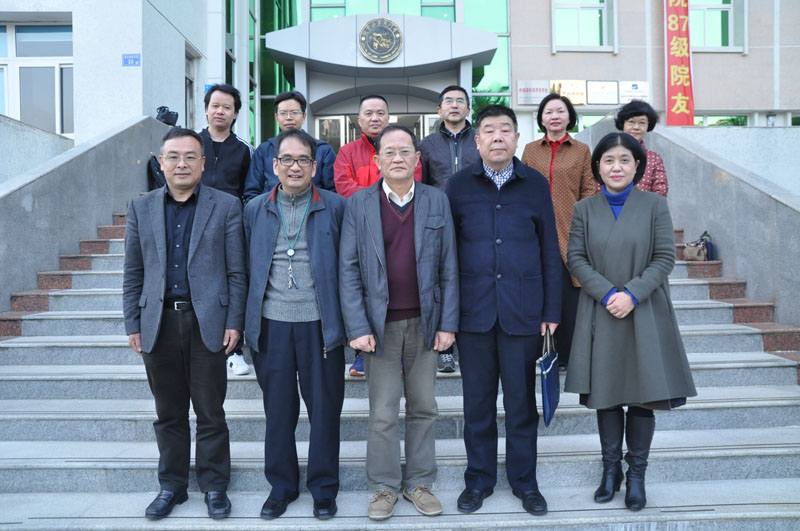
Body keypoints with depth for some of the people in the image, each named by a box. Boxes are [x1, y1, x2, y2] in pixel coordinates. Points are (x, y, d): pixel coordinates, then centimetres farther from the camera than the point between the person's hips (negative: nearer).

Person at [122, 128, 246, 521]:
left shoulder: (226, 207, 1)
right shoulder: (140, 208, 9)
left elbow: (237, 271, -1)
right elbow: (133, 273, 9)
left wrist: (234, 322, -6)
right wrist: (132, 325, 4)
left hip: (207, 323, -2)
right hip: (159, 323, 3)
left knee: (210, 412, 7)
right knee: (168, 413, 13)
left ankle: (214, 485, 23)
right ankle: (171, 485, 28)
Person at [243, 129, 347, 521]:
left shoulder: (335, 207, 1)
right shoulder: (255, 209, 8)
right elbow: (248, 268, 11)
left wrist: (348, 322, -2)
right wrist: (248, 323, 7)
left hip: (319, 324, -2)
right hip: (271, 325, 2)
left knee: (324, 409, 7)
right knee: (278, 410, 11)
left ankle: (324, 489, 25)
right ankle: (281, 487, 29)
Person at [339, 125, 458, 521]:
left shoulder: (437, 201, 4)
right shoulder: (359, 204, 0)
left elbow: (448, 267, 3)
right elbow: (348, 269, -3)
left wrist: (448, 323, -2)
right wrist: (357, 327, -10)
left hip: (424, 322, 2)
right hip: (380, 324, -1)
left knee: (423, 408, 11)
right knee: (383, 414, 5)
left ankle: (419, 482, 27)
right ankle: (384, 487, 22)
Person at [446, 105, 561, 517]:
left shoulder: (536, 184, 4)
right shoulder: (458, 185, 3)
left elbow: (550, 251, 6)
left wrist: (552, 310, 2)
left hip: (523, 312, 0)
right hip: (474, 312, 0)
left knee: (521, 401, 10)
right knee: (478, 401, 11)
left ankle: (524, 480, 28)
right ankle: (479, 479, 28)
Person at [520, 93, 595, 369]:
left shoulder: (581, 150, 8)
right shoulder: (531, 150, 12)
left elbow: (589, 192, 6)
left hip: (570, 233, -1)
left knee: (569, 294, -1)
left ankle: (567, 354, 11)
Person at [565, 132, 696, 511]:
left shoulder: (655, 206, 1)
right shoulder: (584, 209, 5)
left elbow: (664, 258, -3)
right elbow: (576, 259, 0)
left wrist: (632, 294, -15)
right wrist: (607, 293, -13)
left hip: (644, 315, -1)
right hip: (600, 315, 1)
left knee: (643, 394, 3)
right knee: (606, 394, 7)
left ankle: (636, 474, 16)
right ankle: (611, 469, 21)